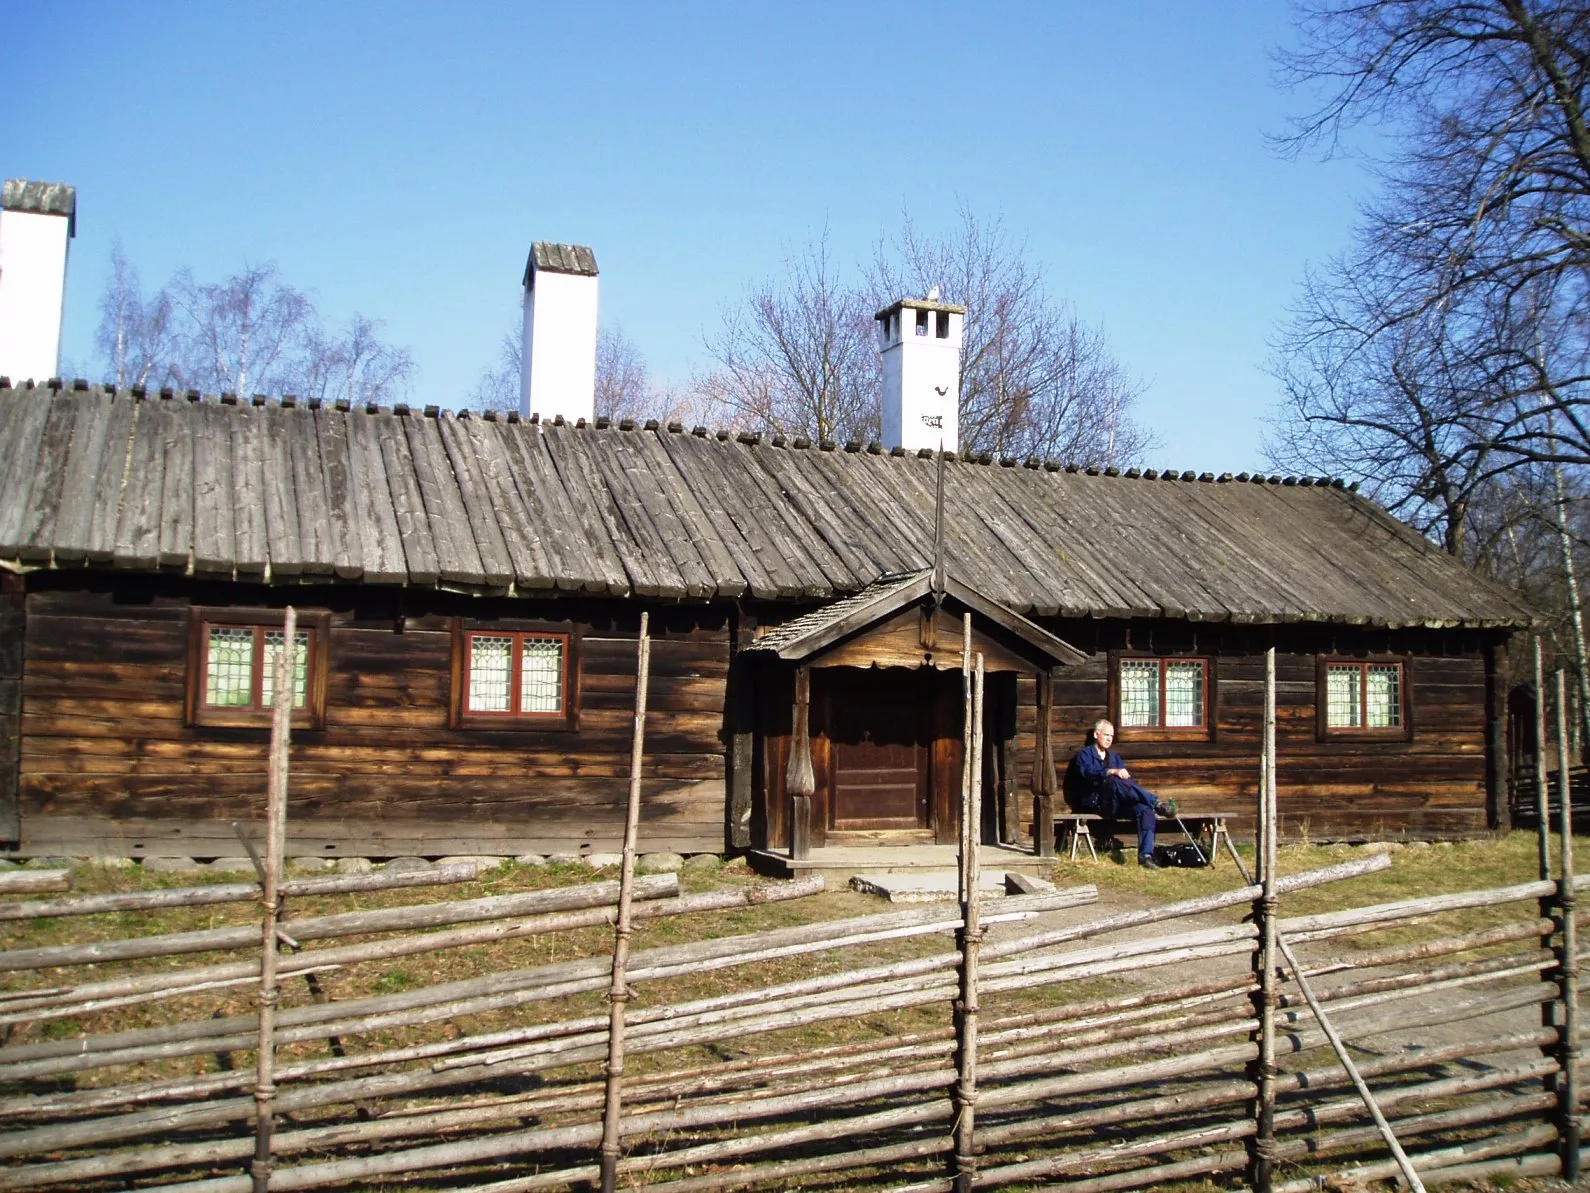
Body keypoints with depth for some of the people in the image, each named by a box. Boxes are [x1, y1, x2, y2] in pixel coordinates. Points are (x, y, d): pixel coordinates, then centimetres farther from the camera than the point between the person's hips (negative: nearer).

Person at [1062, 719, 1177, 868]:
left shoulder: (1114, 757, 29)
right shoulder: (1084, 754, 9)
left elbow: (1127, 779, 18)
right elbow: (1088, 772, -15)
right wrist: (1112, 772, -31)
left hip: (1116, 804, 6)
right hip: (1094, 803, -5)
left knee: (1146, 809, -25)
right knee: (1114, 781, -37)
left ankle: (1146, 855, -35)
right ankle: (1157, 803, -36)